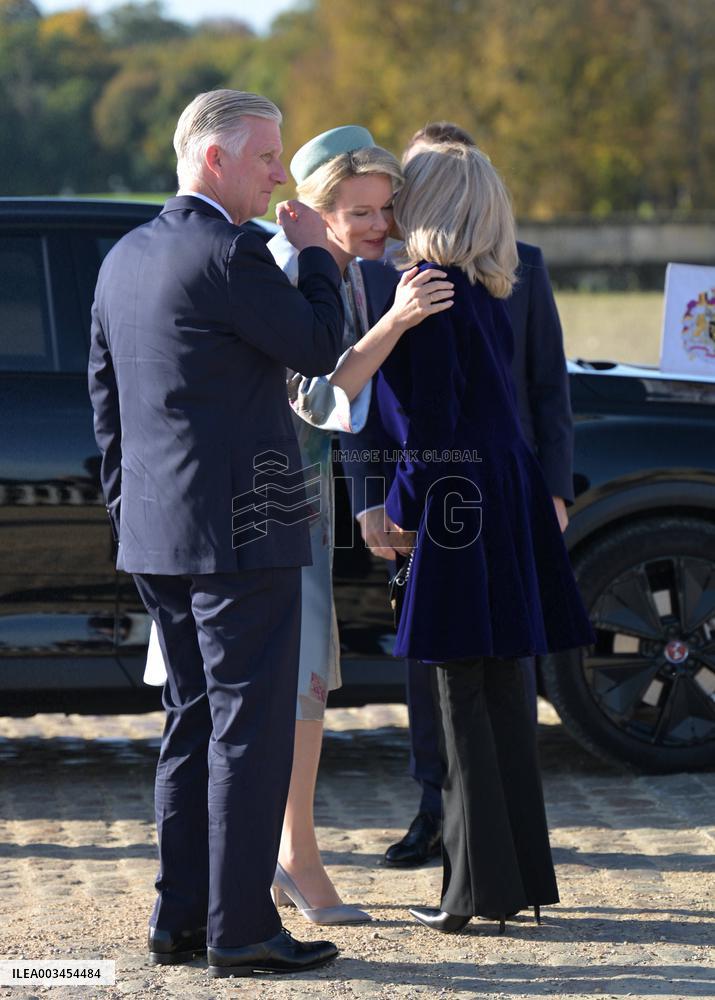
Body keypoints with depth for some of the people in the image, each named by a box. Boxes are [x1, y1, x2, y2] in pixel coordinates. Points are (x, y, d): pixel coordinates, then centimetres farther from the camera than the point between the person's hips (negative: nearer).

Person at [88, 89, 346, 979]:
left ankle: (178, 919, 17)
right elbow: (320, 349, -11)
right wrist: (315, 255, 2)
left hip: (157, 538, 9)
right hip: (240, 535, -9)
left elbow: (104, 397, 17)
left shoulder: (123, 259, 13)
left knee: (193, 724, 15)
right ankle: (240, 928, 0)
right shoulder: (230, 254, -15)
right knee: (250, 729, -3)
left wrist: (128, 509, 22)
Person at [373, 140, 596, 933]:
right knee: (497, 685, 13)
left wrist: (403, 511, -8)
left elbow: (429, 416, -16)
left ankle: (478, 883, 0)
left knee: (463, 690, -4)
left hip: (459, 501, -9)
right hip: (503, 497, 9)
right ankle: (518, 874, 19)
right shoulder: (484, 290, 14)